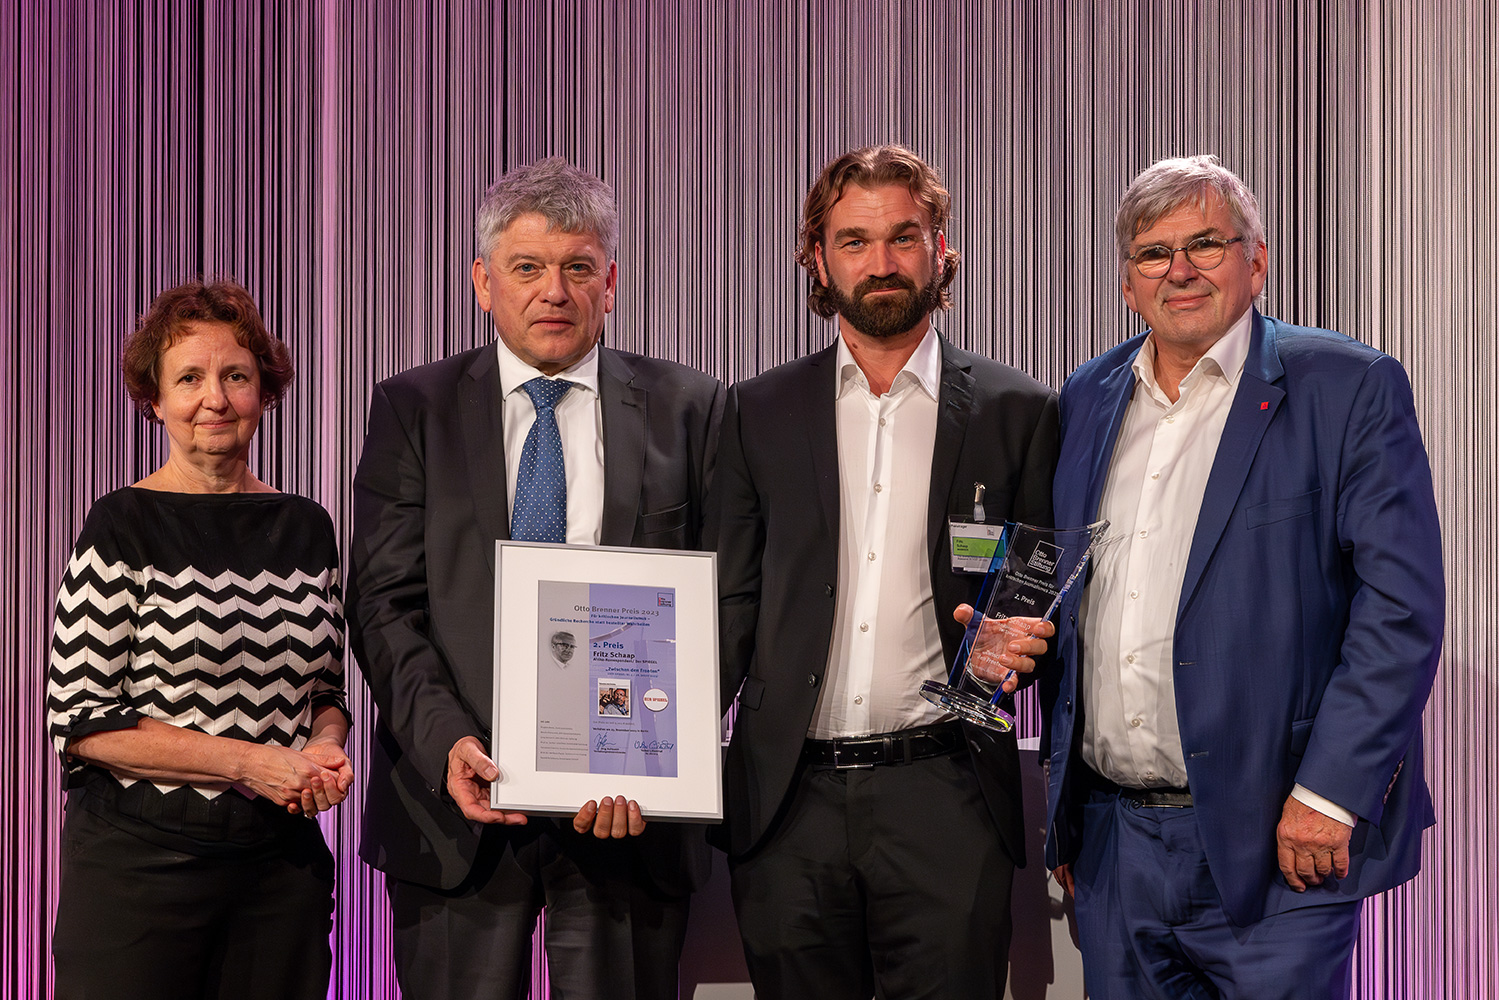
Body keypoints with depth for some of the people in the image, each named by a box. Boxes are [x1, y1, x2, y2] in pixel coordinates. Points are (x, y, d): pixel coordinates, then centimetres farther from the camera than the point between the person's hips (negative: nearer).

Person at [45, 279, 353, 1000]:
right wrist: (248, 762, -15)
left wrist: (325, 747, -5)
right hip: (140, 857, -4)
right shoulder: (122, 526, -5)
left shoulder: (305, 527, 8)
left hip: (282, 859, 4)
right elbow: (79, 719, -10)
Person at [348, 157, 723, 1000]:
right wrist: (445, 739, -16)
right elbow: (384, 602, 0)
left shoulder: (688, 409, 5)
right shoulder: (413, 409, 7)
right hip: (460, 802, 0)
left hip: (631, 806, 0)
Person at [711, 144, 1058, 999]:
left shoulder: (1016, 411, 6)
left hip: (944, 794, -1)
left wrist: (1021, 643, -13)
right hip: (789, 798, 2)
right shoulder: (760, 413, 10)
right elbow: (732, 601, 10)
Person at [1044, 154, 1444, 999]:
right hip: (1117, 841, 5)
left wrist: (1328, 794, -16)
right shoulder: (1090, 399, 12)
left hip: (1273, 843, -5)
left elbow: (1402, 605, -10)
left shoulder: (1350, 388, -4)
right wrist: (1067, 809, 14)